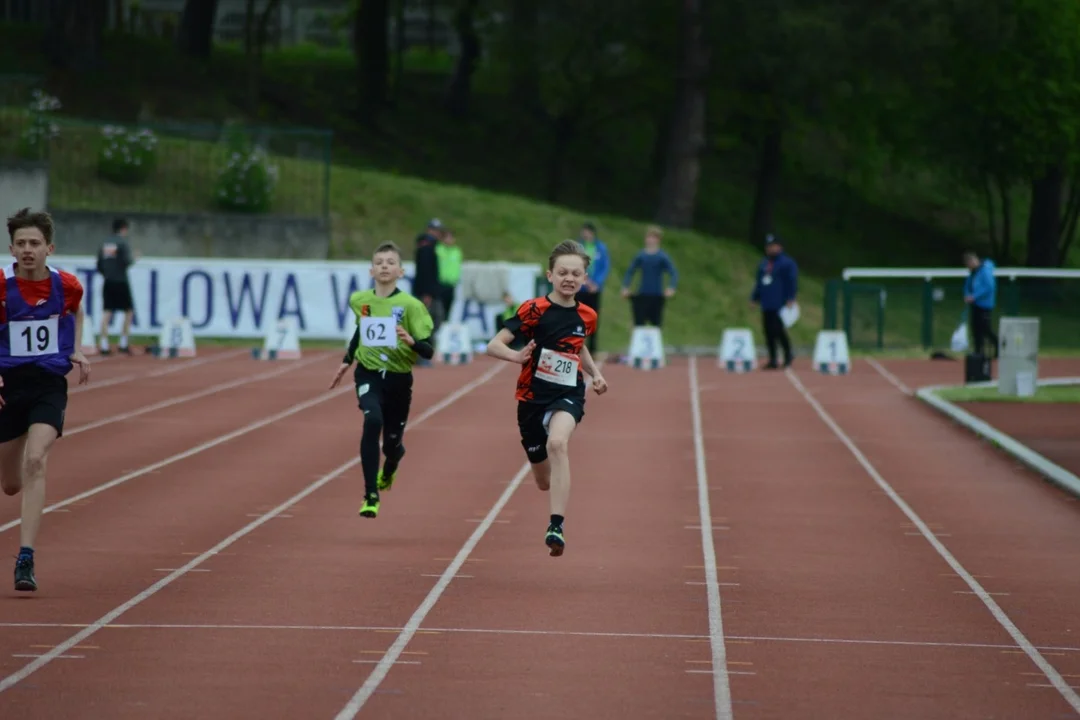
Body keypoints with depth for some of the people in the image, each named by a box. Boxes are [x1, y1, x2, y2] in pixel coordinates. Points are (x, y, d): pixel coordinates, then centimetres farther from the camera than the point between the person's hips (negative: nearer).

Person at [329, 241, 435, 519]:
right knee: (372, 421, -28)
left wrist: (410, 341, -33)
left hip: (399, 379, -1)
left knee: (392, 442, 10)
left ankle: (388, 472, 51)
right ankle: (371, 496, -23)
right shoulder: (359, 300, -2)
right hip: (369, 374, 1)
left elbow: (428, 351, -14)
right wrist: (346, 361, 21)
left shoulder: (410, 305, -13)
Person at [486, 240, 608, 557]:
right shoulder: (534, 310, -11)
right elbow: (494, 345, -14)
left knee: (557, 442, -34)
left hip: (568, 395, 0)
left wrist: (595, 373, 10)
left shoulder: (585, 316, 2)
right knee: (545, 481, 12)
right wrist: (515, 356, -34)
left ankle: (557, 526, -37)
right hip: (532, 397, 0)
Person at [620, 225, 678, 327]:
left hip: (657, 296, -2)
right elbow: (630, 272, 12)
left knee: (656, 324, 2)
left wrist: (671, 288, -26)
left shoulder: (662, 257, -4)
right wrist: (625, 287, -2)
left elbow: (673, 273, -8)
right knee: (639, 323, 0)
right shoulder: (641, 256, 5)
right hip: (642, 296, 2)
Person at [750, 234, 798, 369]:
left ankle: (787, 357, -1)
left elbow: (792, 282, -8)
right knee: (769, 333, 5)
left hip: (780, 306, -7)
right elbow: (758, 283, 25)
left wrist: (790, 299, -15)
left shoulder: (787, 263, -3)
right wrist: (754, 298, 19)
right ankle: (772, 360, 9)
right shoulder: (764, 264, 19)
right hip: (766, 306, 7)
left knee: (779, 331, -13)